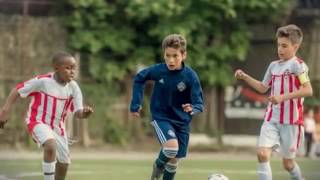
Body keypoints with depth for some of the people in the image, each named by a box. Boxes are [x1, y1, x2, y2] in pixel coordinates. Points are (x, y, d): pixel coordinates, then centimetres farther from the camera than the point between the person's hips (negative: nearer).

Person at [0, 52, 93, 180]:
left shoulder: (73, 87, -9)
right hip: (38, 122, -6)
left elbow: (78, 113, -10)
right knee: (51, 146, -35)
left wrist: (85, 113, -34)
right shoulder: (42, 81, -21)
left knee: (64, 161, 15)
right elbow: (18, 90, -12)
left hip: (57, 126, 6)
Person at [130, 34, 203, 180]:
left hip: (181, 121, 2)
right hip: (160, 117, -2)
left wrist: (193, 109, -40)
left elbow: (199, 103, -17)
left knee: (174, 160, 9)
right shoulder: (158, 70, -16)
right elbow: (139, 79, 4)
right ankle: (158, 166, 5)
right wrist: (136, 104, 2)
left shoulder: (190, 76, -19)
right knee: (172, 146, -27)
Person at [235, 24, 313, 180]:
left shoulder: (297, 65, -9)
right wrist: (245, 77, 13)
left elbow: (308, 90, -20)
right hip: (271, 119, 5)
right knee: (262, 153, -16)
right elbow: (263, 88, 26)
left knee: (288, 163, 7)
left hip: (291, 121, -5)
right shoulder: (273, 66, 12)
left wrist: (283, 97, -27)